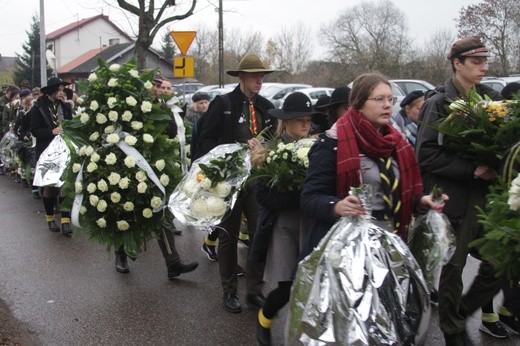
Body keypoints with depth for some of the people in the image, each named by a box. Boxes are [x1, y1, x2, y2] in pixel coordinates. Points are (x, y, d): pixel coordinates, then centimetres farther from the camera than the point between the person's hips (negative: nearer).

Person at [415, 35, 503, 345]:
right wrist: (472, 169, -19)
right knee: (453, 267, 6)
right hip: (454, 200, -5)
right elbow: (426, 155, -15)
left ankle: (461, 311, 30)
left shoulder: (491, 98, 10)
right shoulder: (439, 104, -7)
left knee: (500, 264, 6)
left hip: (486, 196, 6)